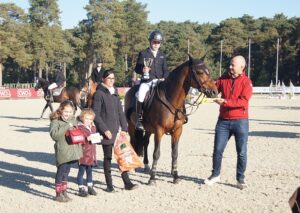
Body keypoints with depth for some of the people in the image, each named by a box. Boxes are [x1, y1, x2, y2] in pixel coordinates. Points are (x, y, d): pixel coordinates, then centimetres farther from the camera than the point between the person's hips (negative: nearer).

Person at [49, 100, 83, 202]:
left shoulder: (73, 120, 10)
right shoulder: (55, 121, -11)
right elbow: (54, 134, -25)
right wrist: (67, 126, -26)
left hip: (72, 151, 7)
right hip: (62, 152, -7)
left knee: (66, 172, 17)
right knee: (61, 173, 1)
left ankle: (64, 192, 28)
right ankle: (58, 194, 12)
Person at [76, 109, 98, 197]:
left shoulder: (93, 127, 13)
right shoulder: (79, 127, -11)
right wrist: (86, 139, -27)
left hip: (91, 154, 7)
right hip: (83, 154, -7)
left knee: (90, 171, 17)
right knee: (81, 171, 1)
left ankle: (90, 187, 27)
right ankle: (81, 189, 8)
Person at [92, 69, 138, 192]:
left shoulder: (115, 93, 12)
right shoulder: (99, 94, -8)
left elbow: (120, 112, 14)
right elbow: (96, 115, -12)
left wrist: (124, 128, 5)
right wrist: (105, 130, -16)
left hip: (117, 131, 6)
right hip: (107, 132, -6)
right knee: (108, 157, 4)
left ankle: (127, 182, 14)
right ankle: (109, 185, 13)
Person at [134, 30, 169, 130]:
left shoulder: (162, 55, 16)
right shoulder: (143, 54, 6)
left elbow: (165, 70, 16)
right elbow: (137, 68, 5)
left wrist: (164, 78, -4)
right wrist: (142, 70, -18)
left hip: (160, 81, 3)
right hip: (146, 80, -3)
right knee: (140, 94, -30)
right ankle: (139, 119, -20)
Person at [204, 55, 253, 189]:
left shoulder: (246, 82, -7)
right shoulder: (224, 79, 5)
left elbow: (244, 101, -18)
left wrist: (225, 102, -25)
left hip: (240, 121, -3)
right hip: (223, 120, 3)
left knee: (241, 153, 3)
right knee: (218, 150, 7)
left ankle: (240, 179, 17)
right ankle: (215, 175, 23)